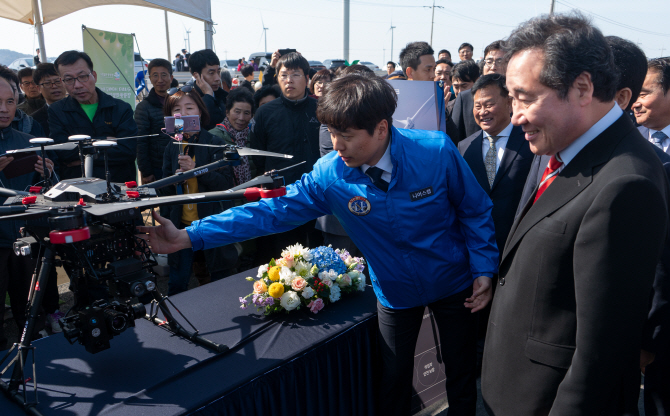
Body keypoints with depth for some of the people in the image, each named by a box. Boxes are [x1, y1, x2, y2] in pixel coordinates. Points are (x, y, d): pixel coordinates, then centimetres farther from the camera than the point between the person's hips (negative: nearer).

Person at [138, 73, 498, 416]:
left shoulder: (437, 151, -24)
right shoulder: (330, 174, -20)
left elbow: (475, 210, -9)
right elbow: (273, 211, -21)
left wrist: (484, 269, -11)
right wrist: (189, 237, -25)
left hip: (453, 283, 0)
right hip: (395, 291, 1)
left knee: (461, 375, 17)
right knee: (394, 381, 14)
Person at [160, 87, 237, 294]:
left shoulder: (216, 144, -4)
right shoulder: (172, 148, 8)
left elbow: (227, 184, -12)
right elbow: (165, 191, 15)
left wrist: (196, 169, -22)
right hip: (182, 226, 4)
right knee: (176, 287, 8)